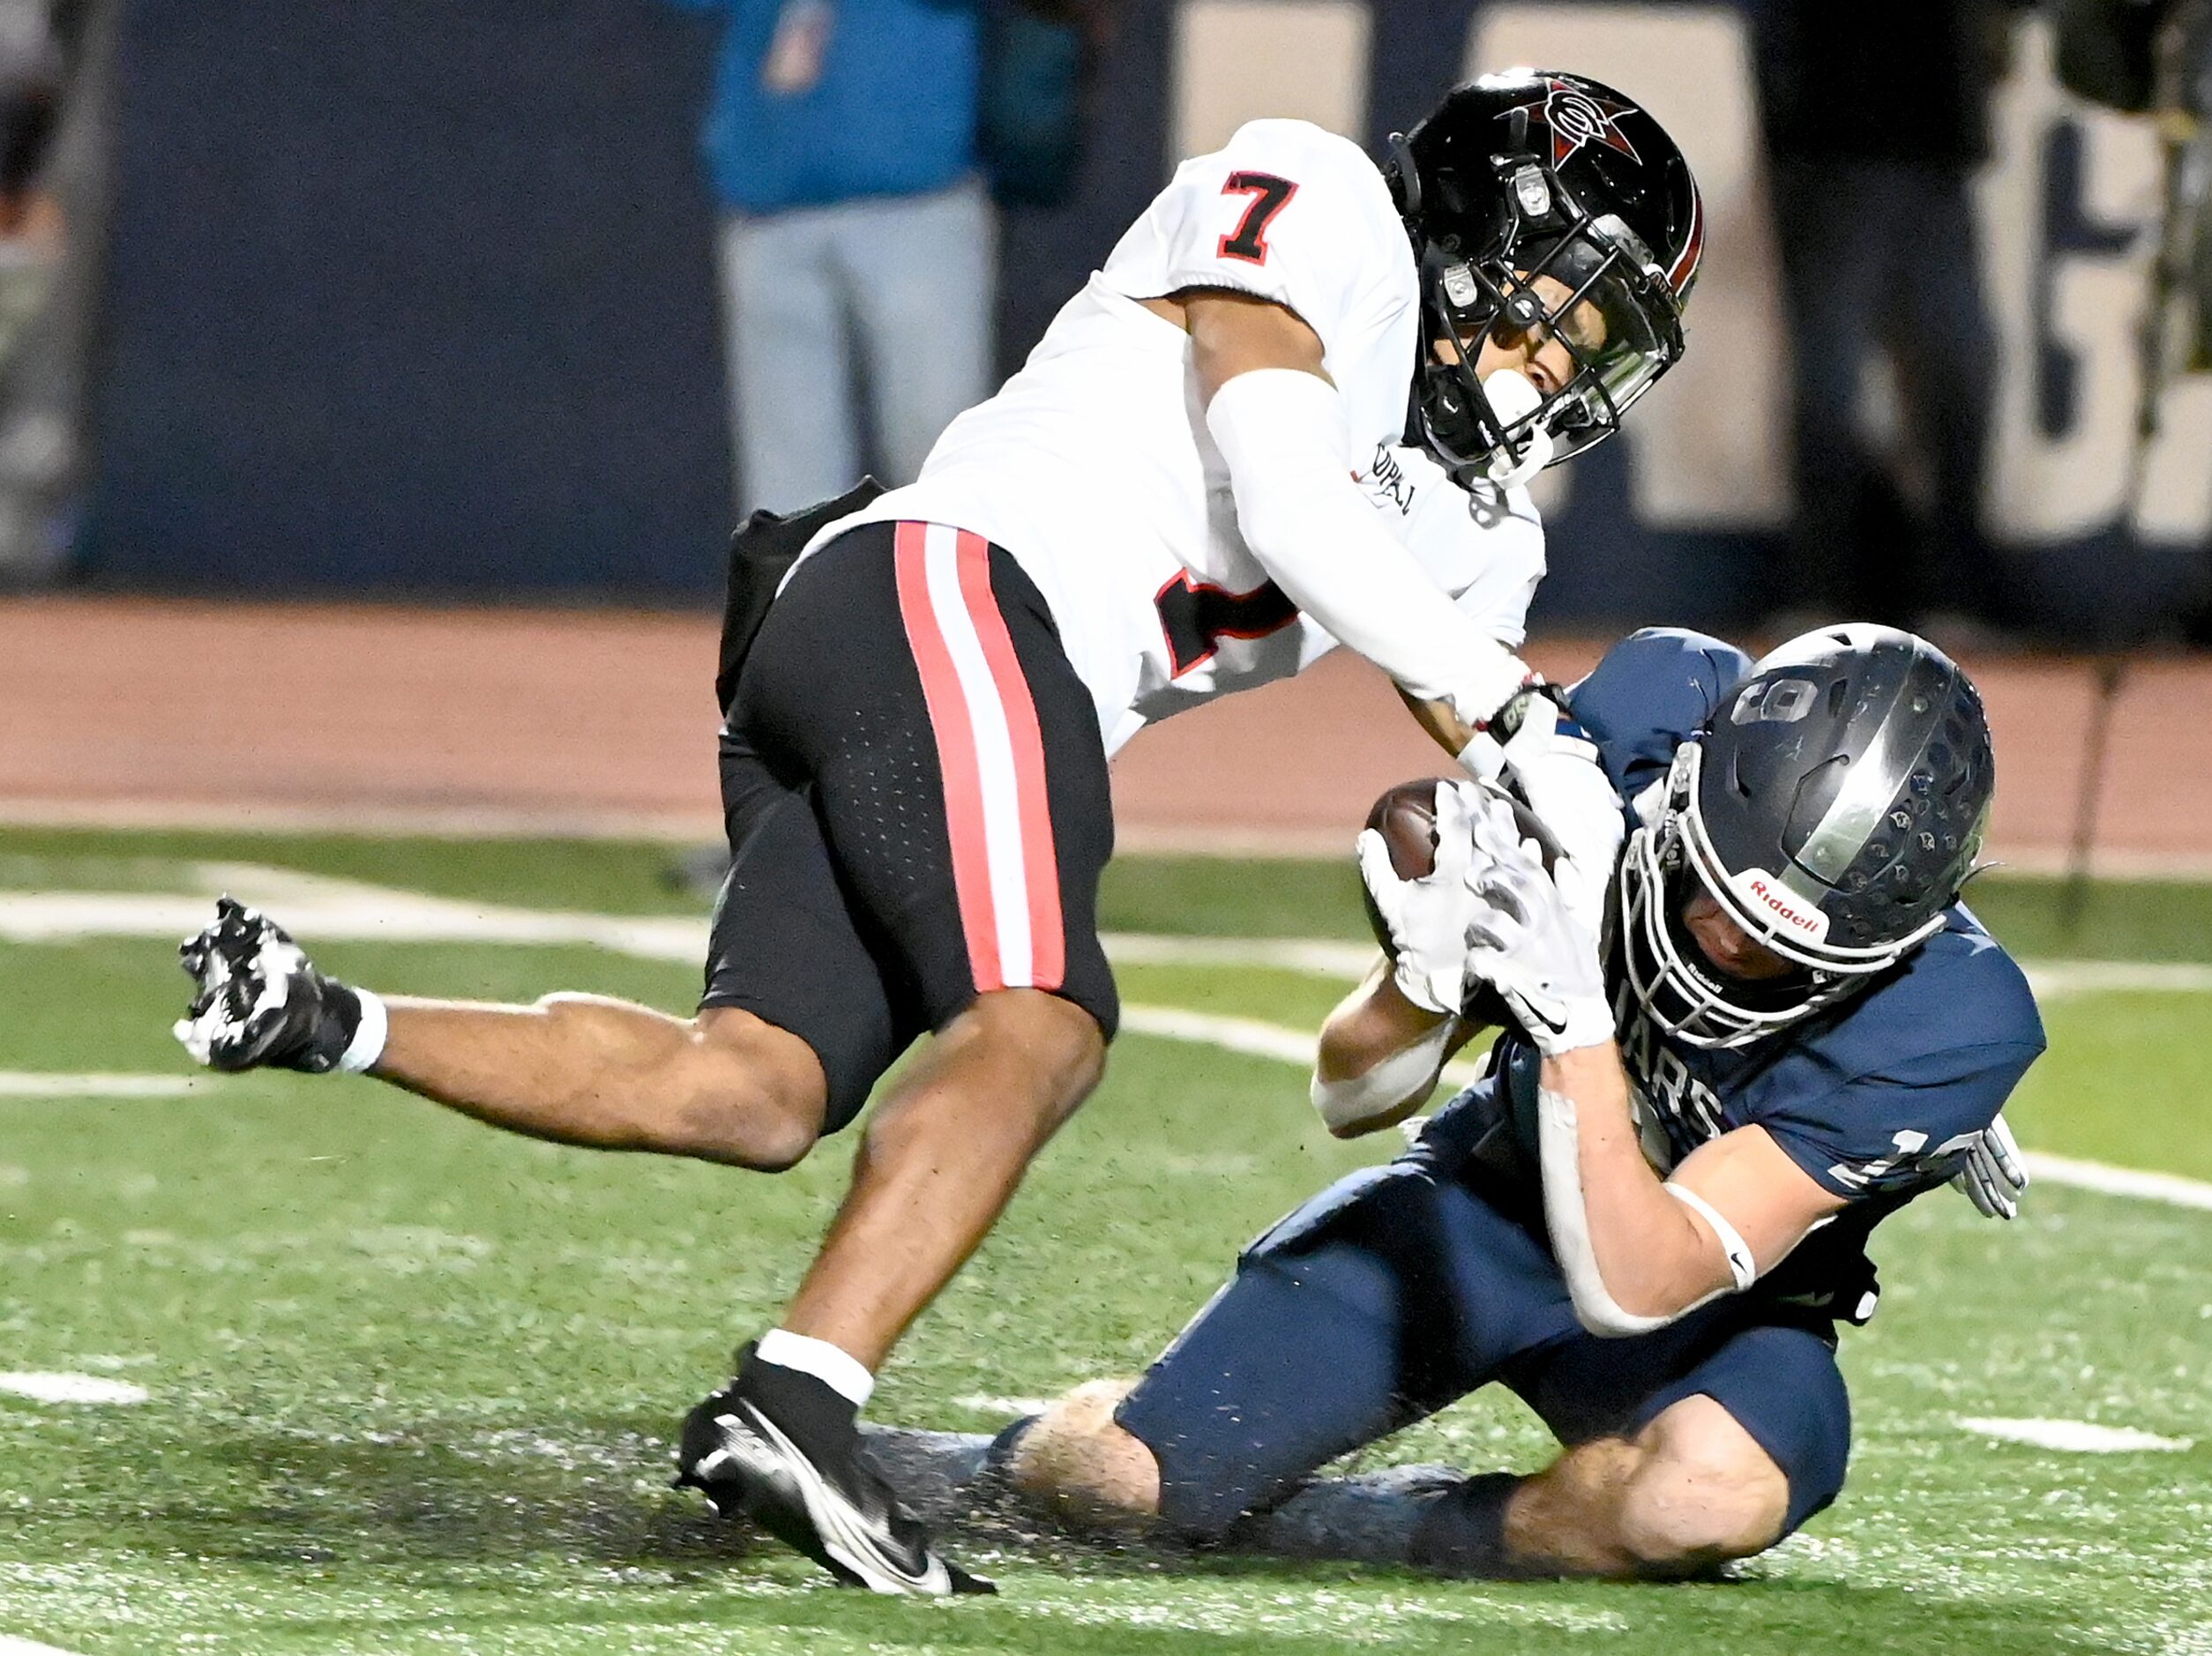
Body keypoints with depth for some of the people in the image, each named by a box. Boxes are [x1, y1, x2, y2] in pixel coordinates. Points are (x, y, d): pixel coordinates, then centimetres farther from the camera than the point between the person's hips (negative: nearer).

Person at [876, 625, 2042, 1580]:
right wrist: (1427, 975, -35)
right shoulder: (1650, 724, -22)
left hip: (1706, 1305, -2)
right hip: (1491, 1195, 2)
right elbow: (1353, 1097, -12)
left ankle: (1316, 1528, -10)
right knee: (1119, 1475, -11)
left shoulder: (1950, 1021, -30)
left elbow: (1634, 1287, -33)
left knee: (1709, 1493, -36)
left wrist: (1575, 1019, -44)